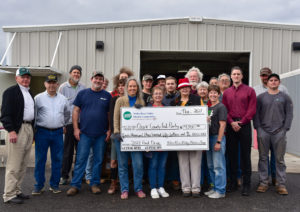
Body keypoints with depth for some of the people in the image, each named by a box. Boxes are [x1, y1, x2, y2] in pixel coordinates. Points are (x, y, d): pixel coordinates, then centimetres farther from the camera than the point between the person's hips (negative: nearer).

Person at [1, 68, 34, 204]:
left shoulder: (29, 93, 19)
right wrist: (11, 130, -21)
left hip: (28, 129, 8)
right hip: (17, 130, -8)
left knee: (23, 165, 12)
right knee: (14, 165, -5)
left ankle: (16, 191, 22)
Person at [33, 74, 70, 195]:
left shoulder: (63, 99, 9)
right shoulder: (38, 98, 0)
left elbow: (67, 114, 23)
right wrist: (35, 127, 4)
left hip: (58, 132, 3)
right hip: (42, 132, -2)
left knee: (57, 159, 6)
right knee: (40, 160, 2)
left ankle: (54, 185, 17)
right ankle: (39, 186, 12)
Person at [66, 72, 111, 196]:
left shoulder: (107, 96, 6)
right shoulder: (83, 93, 5)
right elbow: (76, 110, 4)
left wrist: (109, 130, 1)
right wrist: (76, 128, -2)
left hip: (101, 134, 1)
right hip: (84, 133, -1)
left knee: (98, 160, 8)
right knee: (80, 159, 0)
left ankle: (95, 184, 21)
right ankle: (75, 185, 10)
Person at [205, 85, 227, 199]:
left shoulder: (221, 107, -7)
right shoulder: (208, 108, 15)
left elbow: (222, 125, -13)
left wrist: (218, 141, -18)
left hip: (217, 137, -8)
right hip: (209, 138, 8)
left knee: (218, 166, -4)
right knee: (211, 166, 14)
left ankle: (220, 190, 5)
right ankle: (215, 188, 25)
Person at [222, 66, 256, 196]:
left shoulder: (249, 90, 4)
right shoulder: (226, 92, 12)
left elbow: (252, 109, -3)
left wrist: (241, 122, -10)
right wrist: (232, 122, -8)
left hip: (244, 126, -3)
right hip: (230, 126, 3)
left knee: (245, 155, 0)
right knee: (232, 155, 7)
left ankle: (246, 184, 7)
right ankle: (233, 183, 17)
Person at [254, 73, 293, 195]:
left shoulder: (285, 97, 9)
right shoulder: (261, 97, 8)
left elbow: (289, 114, 5)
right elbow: (256, 113, 5)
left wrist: (285, 129, -4)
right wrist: (258, 128, -3)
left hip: (279, 132, 0)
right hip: (263, 132, 1)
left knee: (280, 159, 4)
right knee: (263, 158, 5)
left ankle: (281, 184, 12)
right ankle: (263, 183, 14)